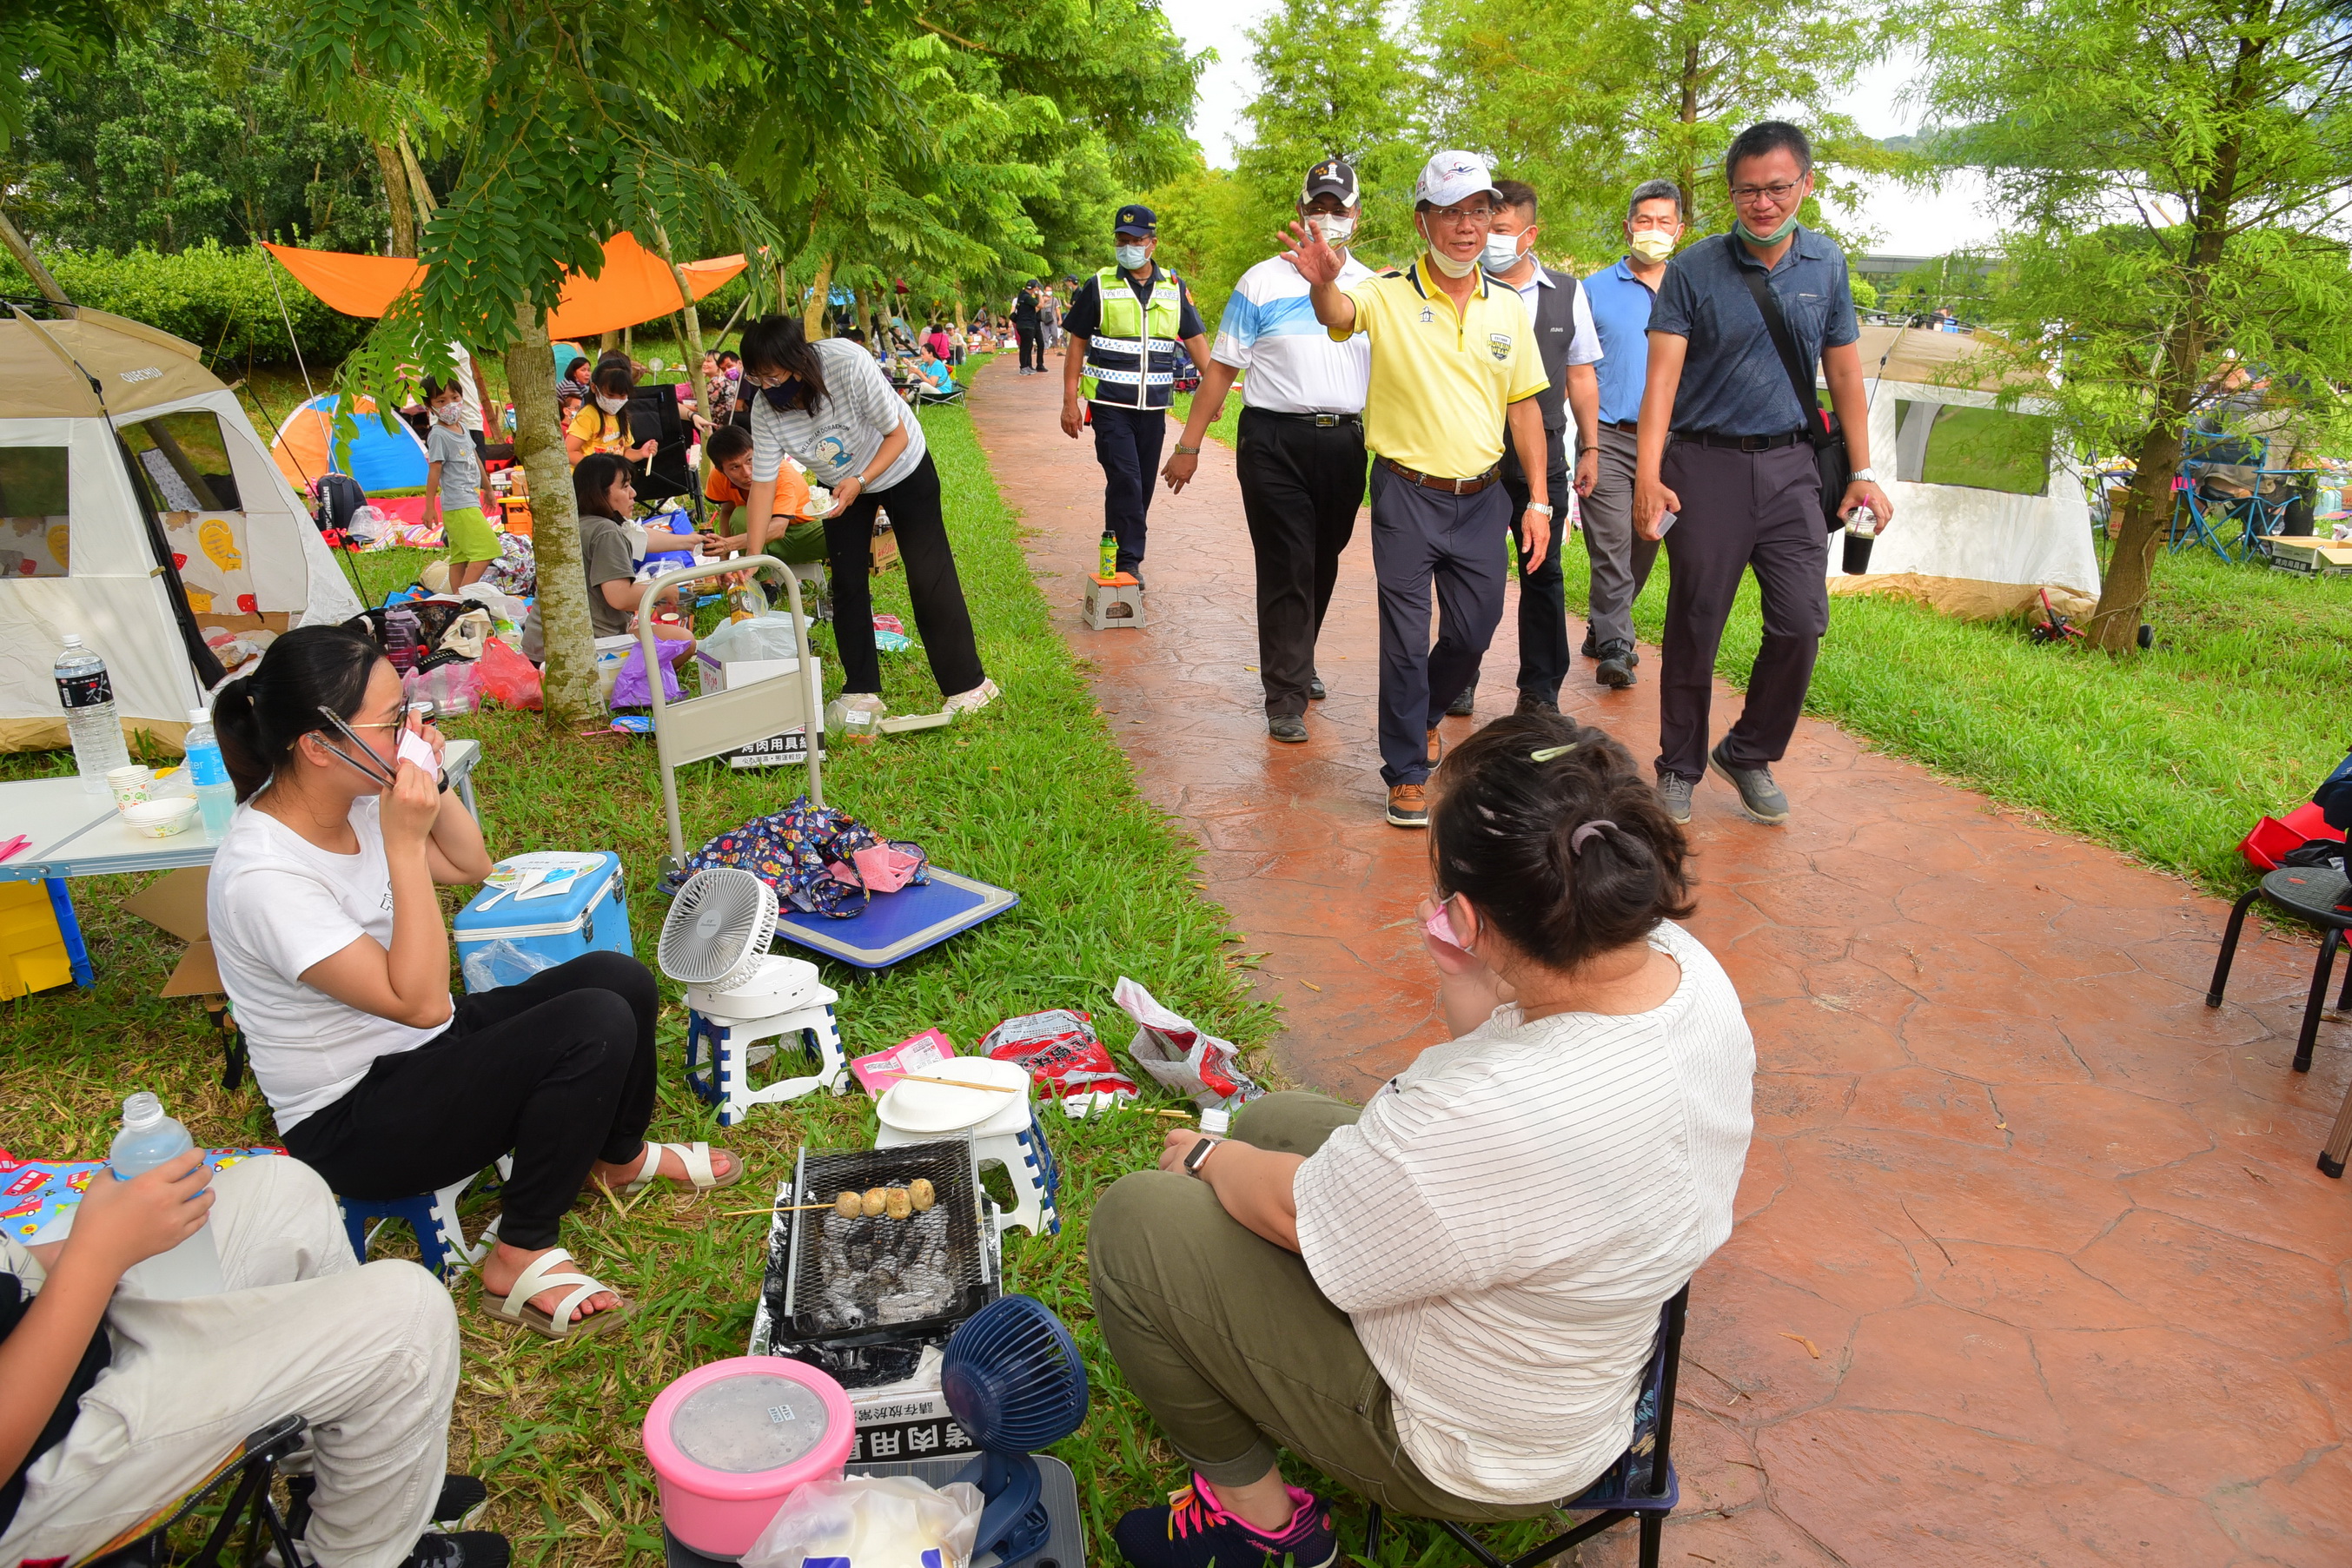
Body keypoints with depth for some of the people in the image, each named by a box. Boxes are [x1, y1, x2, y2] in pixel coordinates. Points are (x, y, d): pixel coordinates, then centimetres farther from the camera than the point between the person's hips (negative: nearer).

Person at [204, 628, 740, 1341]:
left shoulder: (358, 799, -6)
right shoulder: (262, 878, -29)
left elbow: (471, 867, 9)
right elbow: (420, 999, -29)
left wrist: (431, 783, -9)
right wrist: (405, 843, -32)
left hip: (420, 1044, 8)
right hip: (350, 1122, -8)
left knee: (622, 980, -2)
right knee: (595, 1027, -25)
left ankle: (620, 1155, 25)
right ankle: (520, 1259, -9)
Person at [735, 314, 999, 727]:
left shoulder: (848, 364, -36)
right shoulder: (765, 410, -23)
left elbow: (898, 435, -25)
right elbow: (763, 482, -17)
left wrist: (859, 483, -38)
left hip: (903, 468, -4)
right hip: (841, 484, 4)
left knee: (930, 578, -6)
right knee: (847, 584, 0)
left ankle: (968, 685, 3)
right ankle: (862, 692, 12)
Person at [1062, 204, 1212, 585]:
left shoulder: (1175, 288, 9)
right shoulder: (1098, 287, 2)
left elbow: (1195, 339, 10)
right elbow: (1077, 344, 3)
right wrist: (1070, 401, -3)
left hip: (1154, 406, 3)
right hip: (1110, 404, -3)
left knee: (1144, 485, 8)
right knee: (1124, 481, -13)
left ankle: (1126, 556, 21)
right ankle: (1127, 561, -8)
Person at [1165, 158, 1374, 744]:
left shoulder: (1372, 289, 11)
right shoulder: (1262, 282, 1)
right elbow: (1221, 368, 1)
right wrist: (1189, 445, -1)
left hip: (1346, 442, 4)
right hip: (1276, 441, -4)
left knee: (1323, 563, 14)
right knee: (1285, 568, -5)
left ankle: (1298, 660, 35)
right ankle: (1286, 695, 1)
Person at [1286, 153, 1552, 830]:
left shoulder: (1507, 306, 6)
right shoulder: (1389, 295, -8)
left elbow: (1524, 405, 10)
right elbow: (1338, 312, -30)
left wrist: (1538, 499, 6)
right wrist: (1322, 284, -54)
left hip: (1481, 496, 4)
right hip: (1407, 495, -4)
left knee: (1474, 632, 14)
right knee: (1405, 640, 2)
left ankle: (1425, 713, 43)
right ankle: (1406, 773, 16)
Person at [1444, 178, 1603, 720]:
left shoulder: (1567, 293, 9)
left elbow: (1581, 375, 14)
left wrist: (1590, 448, 13)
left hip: (1543, 457, 2)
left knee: (1543, 572, 6)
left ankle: (1540, 690, 16)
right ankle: (1461, 680, 18)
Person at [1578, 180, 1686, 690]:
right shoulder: (1595, 290, 6)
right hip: (1609, 437, -3)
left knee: (1644, 544, 10)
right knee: (1611, 544, -11)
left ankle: (1601, 628, 26)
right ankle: (1614, 647, -9)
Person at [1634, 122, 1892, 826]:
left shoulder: (1826, 265, 8)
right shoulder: (1695, 269, -3)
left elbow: (1844, 371, 13)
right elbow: (1663, 373, -11)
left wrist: (1863, 472, 10)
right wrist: (1648, 473, -24)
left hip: (1790, 464, 3)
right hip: (1706, 463, -3)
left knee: (1801, 622, -2)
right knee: (1694, 627, 2)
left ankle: (1750, 755, 19)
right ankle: (1679, 768, 18)